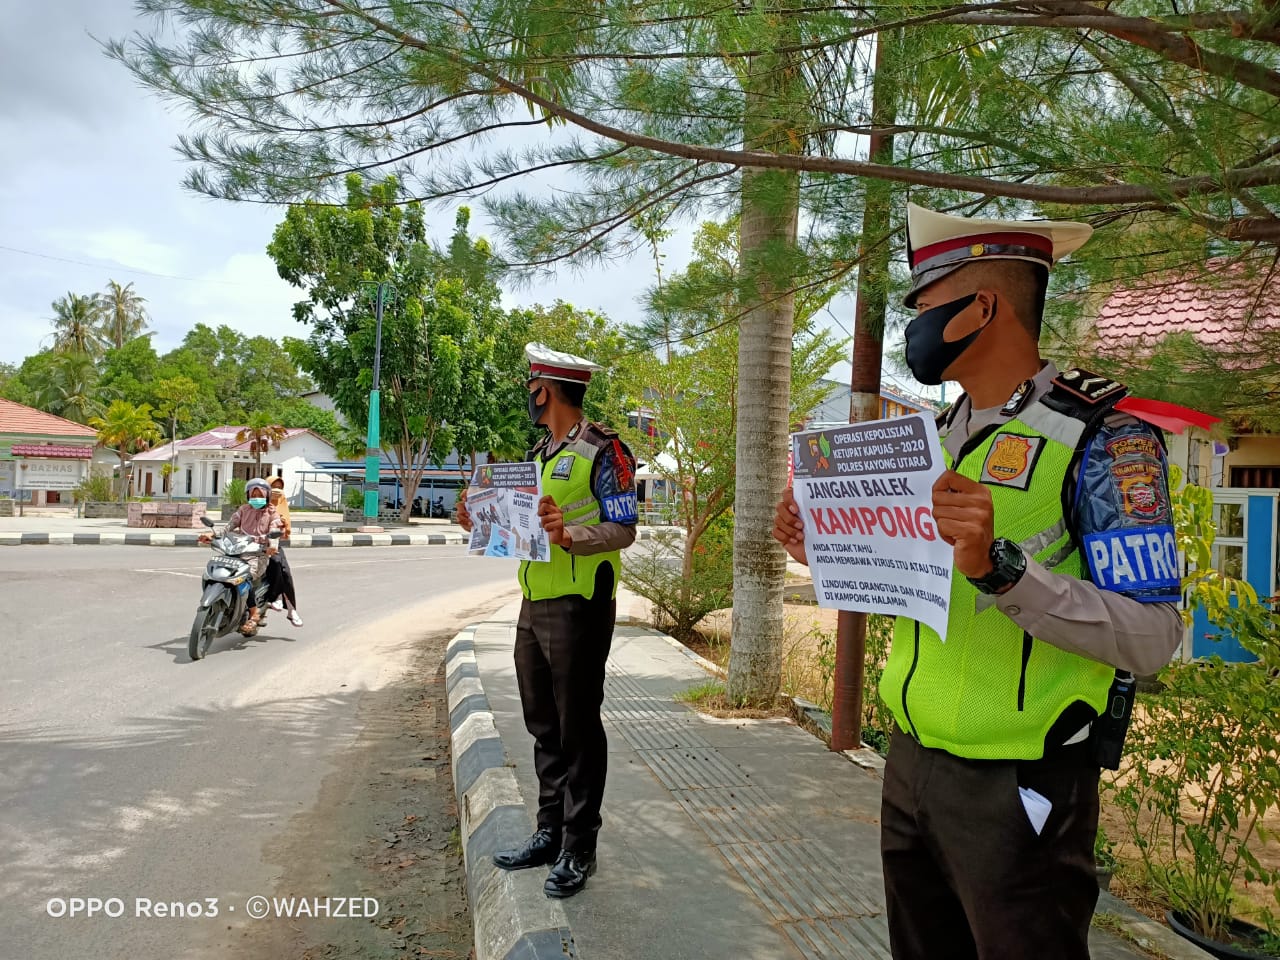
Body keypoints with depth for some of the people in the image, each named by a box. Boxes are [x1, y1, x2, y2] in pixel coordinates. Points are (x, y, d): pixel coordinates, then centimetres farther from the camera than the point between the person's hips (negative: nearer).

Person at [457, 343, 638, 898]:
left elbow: (623, 530, -14)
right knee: (544, 727, 15)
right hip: (534, 605, 8)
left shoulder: (603, 450, -10)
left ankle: (579, 849, 16)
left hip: (579, 608, -8)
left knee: (578, 730, 2)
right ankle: (549, 833, 29)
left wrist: (569, 535, -29)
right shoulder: (539, 454, 17)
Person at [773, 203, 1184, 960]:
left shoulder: (1101, 437, -14)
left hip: (1018, 784, -7)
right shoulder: (942, 436, 8)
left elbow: (1152, 638, -20)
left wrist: (999, 567, -33)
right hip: (912, 760, 7)